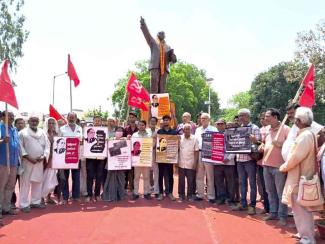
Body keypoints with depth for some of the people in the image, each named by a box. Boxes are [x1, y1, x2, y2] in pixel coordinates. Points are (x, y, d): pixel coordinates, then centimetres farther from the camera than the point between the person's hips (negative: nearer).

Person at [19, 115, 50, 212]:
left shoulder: (43, 133, 11)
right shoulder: (23, 132, -2)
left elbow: (47, 146, 8)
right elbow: (20, 147, -8)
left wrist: (44, 156, -7)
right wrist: (28, 157, -15)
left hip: (40, 161, 4)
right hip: (27, 161, -4)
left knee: (38, 182, 10)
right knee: (25, 182, -2)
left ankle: (35, 202, 21)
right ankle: (24, 204, 4)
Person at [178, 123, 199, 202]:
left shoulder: (194, 139, -2)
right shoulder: (179, 138, 2)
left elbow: (196, 152, -2)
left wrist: (195, 163, -5)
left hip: (191, 164, -1)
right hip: (181, 164, 1)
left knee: (191, 181, 5)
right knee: (181, 180, 8)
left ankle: (190, 195, 17)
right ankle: (181, 195, 19)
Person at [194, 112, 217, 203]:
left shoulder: (213, 129, 3)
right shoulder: (198, 130, 18)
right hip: (199, 153, 5)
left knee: (210, 177, -2)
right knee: (199, 176, 9)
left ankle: (211, 196, 5)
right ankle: (200, 195, 18)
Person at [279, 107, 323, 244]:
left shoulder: (305, 136, -23)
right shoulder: (308, 134, 8)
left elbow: (295, 158, -23)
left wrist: (283, 167, -7)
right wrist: (286, 166, 10)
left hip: (300, 179, -10)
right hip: (302, 177, 10)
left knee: (301, 210, 0)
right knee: (303, 209, 21)